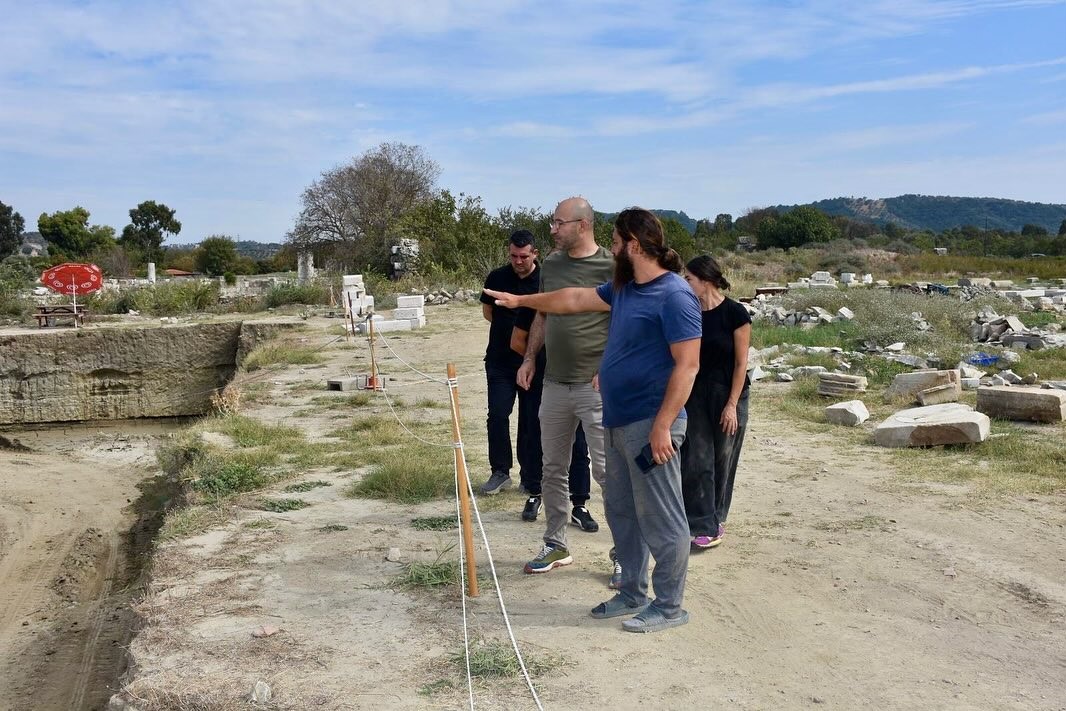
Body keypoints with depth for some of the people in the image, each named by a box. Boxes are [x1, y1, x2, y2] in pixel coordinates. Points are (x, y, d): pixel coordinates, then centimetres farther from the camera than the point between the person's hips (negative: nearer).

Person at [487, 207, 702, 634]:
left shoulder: (674, 295, -16)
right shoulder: (624, 289, 12)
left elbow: (687, 365, -19)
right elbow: (575, 300, 26)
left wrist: (663, 425, -22)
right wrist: (521, 300, 33)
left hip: (650, 425, -10)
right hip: (619, 422, 10)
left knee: (661, 518, 1)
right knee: (621, 511, 16)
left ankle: (670, 606, 13)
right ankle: (632, 594, 29)